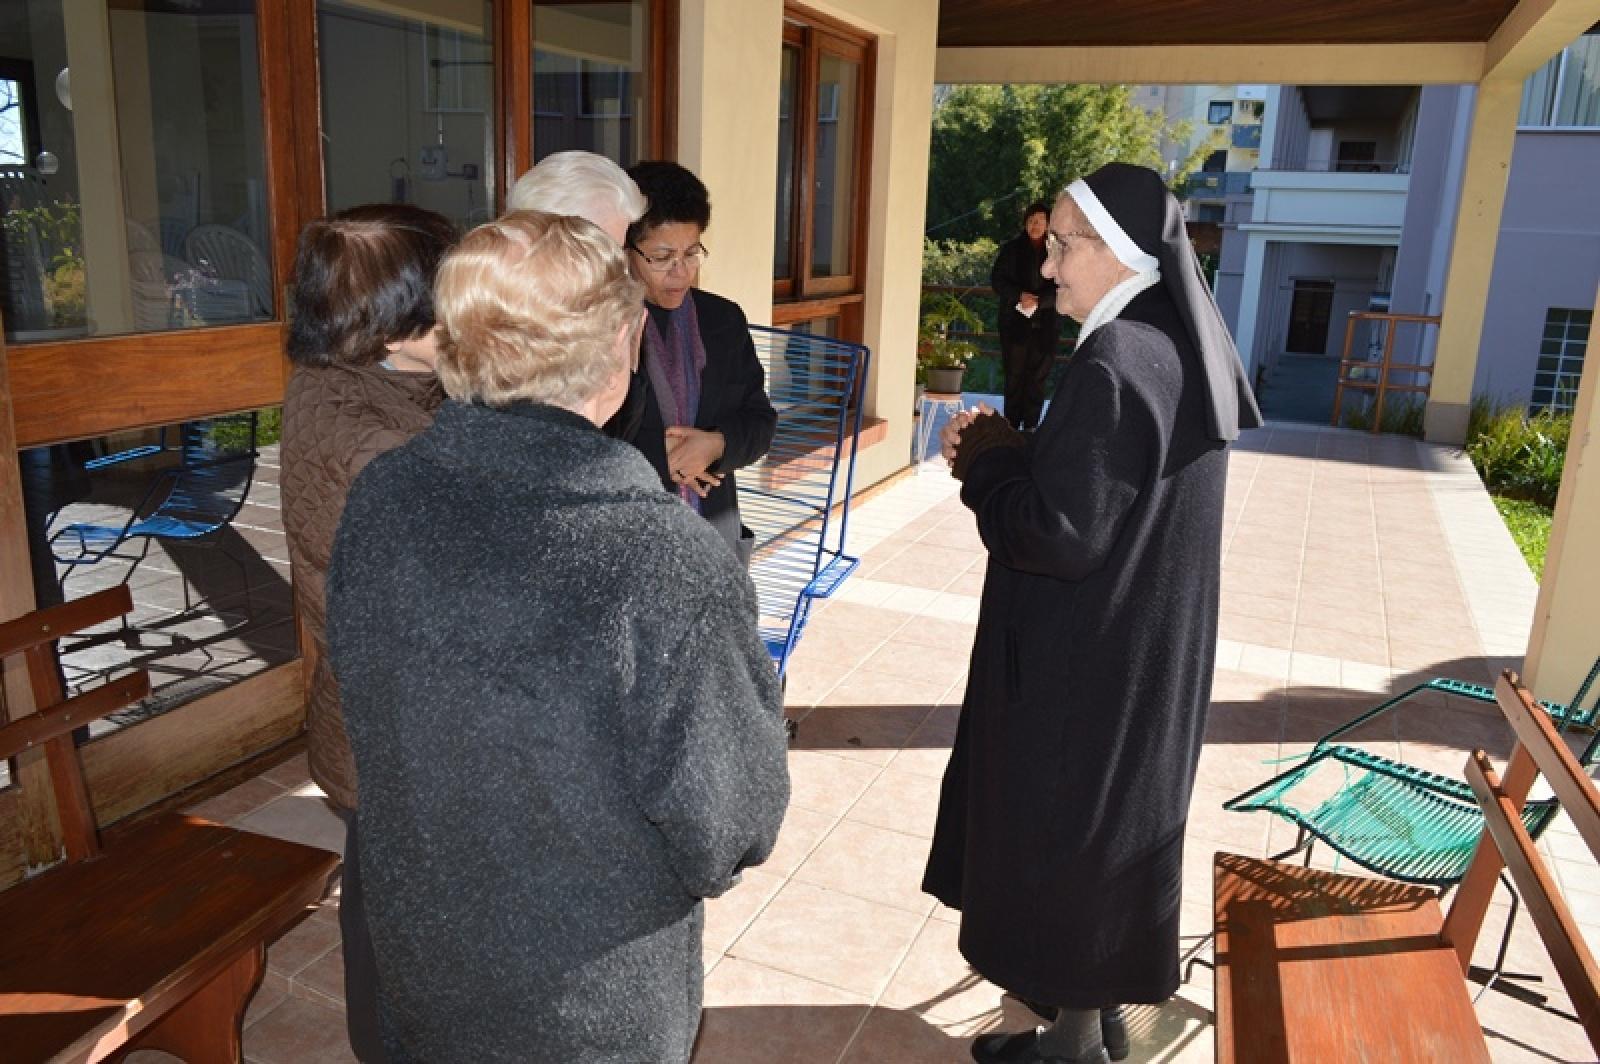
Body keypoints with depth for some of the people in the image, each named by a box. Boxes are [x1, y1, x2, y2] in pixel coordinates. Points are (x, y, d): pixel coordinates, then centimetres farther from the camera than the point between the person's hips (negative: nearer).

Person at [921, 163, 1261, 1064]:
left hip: (1087, 661, -9)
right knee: (1114, 821, 23)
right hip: (1150, 650, 9)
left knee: (1062, 832, 9)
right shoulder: (1182, 350, 4)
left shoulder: (1114, 364, -25)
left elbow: (1058, 534, -26)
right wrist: (1011, 447, 3)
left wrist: (986, 459, -11)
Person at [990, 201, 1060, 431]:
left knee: (1037, 377, 0)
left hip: (1045, 323, 0)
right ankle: (1011, 427, 4)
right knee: (1014, 375, 0)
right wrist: (1019, 296, -11)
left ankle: (1030, 427, 4)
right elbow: (997, 280, 4)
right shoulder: (1011, 248, 7)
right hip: (1015, 322, 0)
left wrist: (1038, 301, -15)